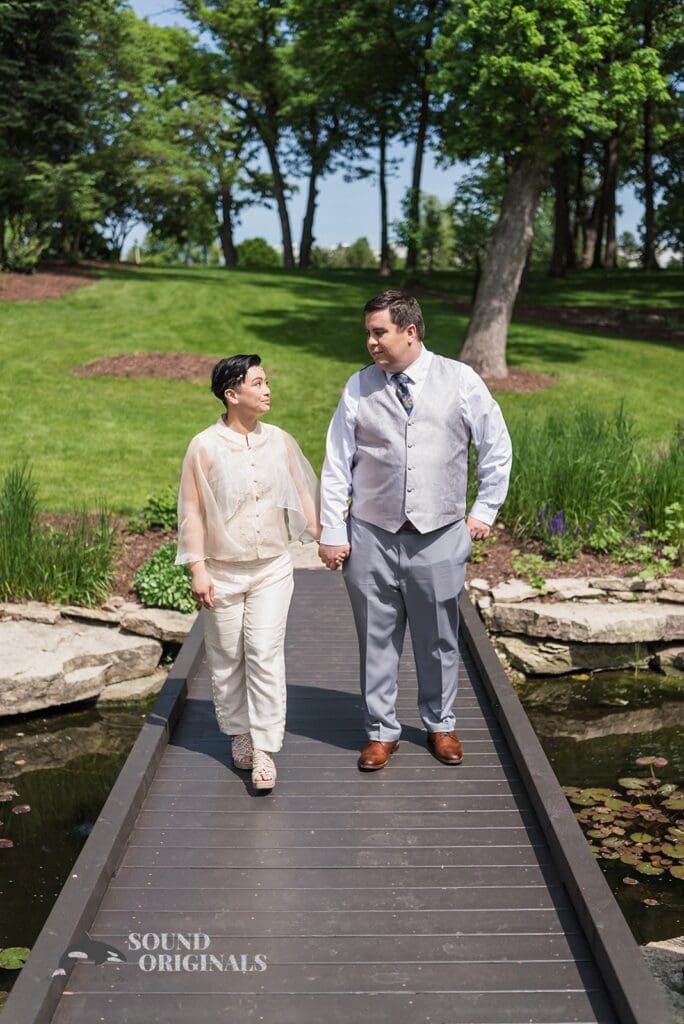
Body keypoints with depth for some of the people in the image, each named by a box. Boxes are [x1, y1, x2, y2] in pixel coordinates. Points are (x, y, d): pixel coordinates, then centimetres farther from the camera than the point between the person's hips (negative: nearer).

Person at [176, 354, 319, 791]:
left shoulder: (280, 441, 1)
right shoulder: (205, 447, -8)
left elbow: (303, 495, 9)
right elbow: (192, 512, -5)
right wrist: (197, 569, -9)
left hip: (273, 568, 1)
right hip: (223, 571, -1)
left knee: (266, 654, -5)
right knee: (227, 658, 10)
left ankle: (265, 750, 2)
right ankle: (240, 733, 31)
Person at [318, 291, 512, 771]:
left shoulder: (461, 381, -3)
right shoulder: (359, 387, -1)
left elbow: (497, 448, 7)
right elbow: (336, 465, 1)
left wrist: (484, 511, 6)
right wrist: (332, 533, -1)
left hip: (439, 537, 0)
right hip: (371, 536, 1)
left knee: (439, 639, 13)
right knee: (377, 639, 9)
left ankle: (440, 724, 33)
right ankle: (381, 731, 26)